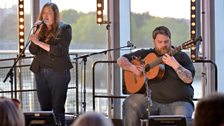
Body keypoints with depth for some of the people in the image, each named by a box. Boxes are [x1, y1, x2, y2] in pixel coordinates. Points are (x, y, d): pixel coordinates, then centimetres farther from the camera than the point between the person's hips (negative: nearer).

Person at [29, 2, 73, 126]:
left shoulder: (64, 29, -1)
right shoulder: (40, 29, 14)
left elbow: (60, 50, -13)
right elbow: (33, 51, 6)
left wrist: (39, 42, -16)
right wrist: (36, 32, -5)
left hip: (58, 72, -5)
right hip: (40, 72, 5)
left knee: (58, 109, -5)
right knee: (45, 108, 5)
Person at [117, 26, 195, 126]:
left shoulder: (181, 56, 8)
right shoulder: (146, 54, 15)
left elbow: (189, 79, -6)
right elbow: (121, 60, 16)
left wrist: (174, 64, -20)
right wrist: (133, 68, -4)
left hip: (178, 102, -2)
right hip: (151, 100, 2)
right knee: (130, 104, -24)